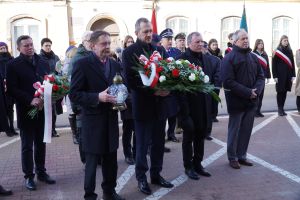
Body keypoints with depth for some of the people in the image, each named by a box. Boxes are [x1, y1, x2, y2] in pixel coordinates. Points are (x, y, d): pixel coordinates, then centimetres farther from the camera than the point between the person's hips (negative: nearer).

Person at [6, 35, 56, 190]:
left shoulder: (43, 63, 8)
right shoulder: (13, 65, -4)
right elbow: (12, 89, -11)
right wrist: (30, 100, -22)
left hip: (43, 109, 4)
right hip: (26, 112, -4)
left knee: (41, 143, 14)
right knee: (27, 146, 7)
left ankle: (41, 172, 27)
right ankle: (29, 176, 19)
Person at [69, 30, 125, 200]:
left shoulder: (115, 65, 9)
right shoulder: (82, 64, -8)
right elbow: (74, 94, -13)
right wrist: (97, 97, -24)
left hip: (111, 120, 5)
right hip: (93, 121, -5)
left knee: (111, 161, 15)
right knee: (92, 162, 6)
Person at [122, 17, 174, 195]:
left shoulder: (160, 50, 9)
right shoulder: (129, 52, -6)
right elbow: (131, 80, -13)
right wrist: (152, 91, -20)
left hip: (160, 103, 5)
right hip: (143, 105, -5)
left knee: (159, 143, 14)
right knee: (142, 144, 7)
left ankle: (156, 174, 30)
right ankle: (141, 177, 24)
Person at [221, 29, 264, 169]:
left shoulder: (253, 57, 10)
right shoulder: (229, 59, -10)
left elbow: (261, 76, 10)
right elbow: (228, 81, -17)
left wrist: (256, 90, -10)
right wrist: (247, 92, -19)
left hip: (251, 101, 6)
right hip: (236, 101, -6)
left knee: (246, 130, 12)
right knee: (234, 130, 5)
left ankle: (242, 155, 25)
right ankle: (232, 158, 18)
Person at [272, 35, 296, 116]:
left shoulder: (290, 51, 11)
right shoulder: (277, 52, -3)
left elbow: (292, 63, 11)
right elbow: (274, 65, -6)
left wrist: (293, 75, 5)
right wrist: (275, 76, -12)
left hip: (288, 75, 5)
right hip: (280, 75, -4)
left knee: (284, 92, 8)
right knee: (280, 92, 0)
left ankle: (282, 108, 17)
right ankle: (280, 109, 7)